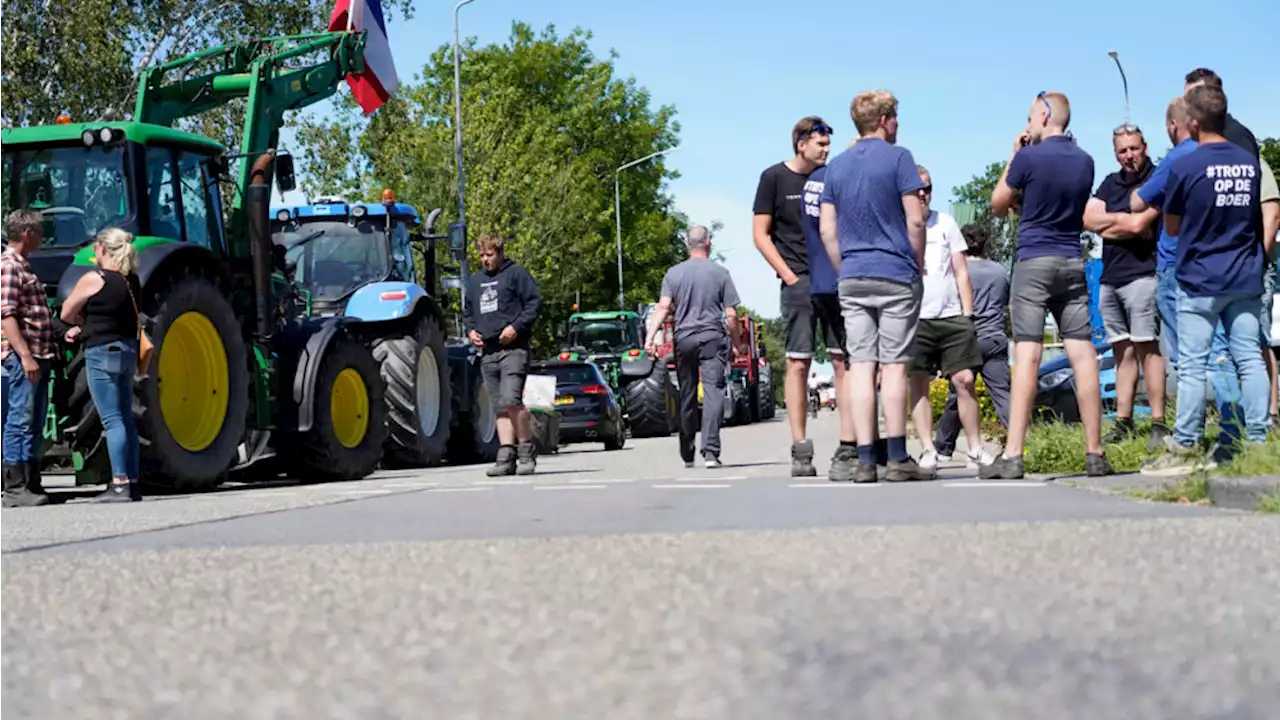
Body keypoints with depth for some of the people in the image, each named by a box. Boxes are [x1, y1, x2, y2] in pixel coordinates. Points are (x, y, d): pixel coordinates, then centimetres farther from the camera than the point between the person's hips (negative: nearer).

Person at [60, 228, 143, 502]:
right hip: (127, 351, 8)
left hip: (102, 353, -8)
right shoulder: (132, 281, 10)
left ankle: (119, 484, -10)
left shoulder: (93, 279, -12)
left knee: (112, 420, -8)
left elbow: (66, 314, -4)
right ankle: (132, 482, 13)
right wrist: (84, 328, 12)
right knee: (126, 419, 11)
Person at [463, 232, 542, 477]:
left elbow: (534, 303, -4)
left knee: (511, 399, -19)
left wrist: (516, 327, -15)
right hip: (488, 351, 7)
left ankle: (527, 451, -7)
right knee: (500, 408, 4)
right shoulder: (474, 280, 20)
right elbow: (467, 312, 28)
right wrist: (470, 330, 8)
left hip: (513, 349, -7)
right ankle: (506, 457, 3)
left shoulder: (516, 274, 2)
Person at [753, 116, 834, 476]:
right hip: (799, 281, -3)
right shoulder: (774, 177, 3)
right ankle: (801, 451, -3)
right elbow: (761, 234, 2)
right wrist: (789, 276, -7)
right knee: (798, 363, -5)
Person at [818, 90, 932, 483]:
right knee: (894, 366, -3)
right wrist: (917, 265, 4)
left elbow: (826, 229, 9)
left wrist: (845, 269, 15)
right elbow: (915, 220, -8)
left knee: (860, 366, 2)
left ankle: (863, 459, -2)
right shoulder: (898, 158, -4)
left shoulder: (836, 166, 12)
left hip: (852, 278, 4)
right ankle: (897, 458, -3)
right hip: (896, 275, -4)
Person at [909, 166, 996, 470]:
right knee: (918, 383, -3)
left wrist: (967, 313, 6)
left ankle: (976, 448, 7)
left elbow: (961, 271, 13)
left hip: (952, 317, 2)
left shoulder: (945, 223, 12)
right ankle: (928, 450, 1)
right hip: (915, 319, -2)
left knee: (964, 379, -1)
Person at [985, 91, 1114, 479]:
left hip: (1033, 261, -5)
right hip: (1073, 262, 5)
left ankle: (1012, 456, -11)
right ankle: (1095, 454, 3)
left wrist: (1012, 158, 11)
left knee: (1027, 356, -8)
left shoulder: (1029, 158, -8)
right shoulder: (1084, 161, 10)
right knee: (1083, 354, 2)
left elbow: (998, 205, 3)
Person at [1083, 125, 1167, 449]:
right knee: (1123, 351, 7)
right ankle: (1123, 423, 10)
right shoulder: (1111, 183, 17)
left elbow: (1137, 224, -16)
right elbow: (1089, 219, 6)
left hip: (1141, 274, -7)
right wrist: (1125, 220, -6)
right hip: (1110, 277, 7)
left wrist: (1108, 224, 1)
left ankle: (1159, 425, -10)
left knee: (1147, 347, -10)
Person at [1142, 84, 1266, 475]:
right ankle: (1259, 442, 9)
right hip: (1245, 280, 5)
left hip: (1199, 282, -5)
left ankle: (1184, 450, 4)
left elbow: (1172, 226, -1)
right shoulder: (1250, 164, 3)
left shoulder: (1185, 167, -12)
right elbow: (1260, 216, 15)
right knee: (1250, 359, 7)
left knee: (1192, 366, 0)